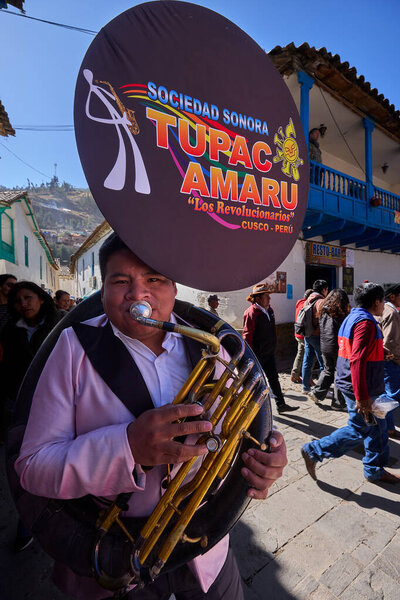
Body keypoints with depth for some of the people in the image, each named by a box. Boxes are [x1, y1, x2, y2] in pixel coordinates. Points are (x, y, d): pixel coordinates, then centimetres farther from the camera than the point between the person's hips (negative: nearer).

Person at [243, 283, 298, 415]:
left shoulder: (269, 310, 8)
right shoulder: (251, 313, -19)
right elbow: (247, 336, -20)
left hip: (269, 353, 8)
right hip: (257, 354, -8)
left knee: (273, 378, 13)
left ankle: (281, 405, 22)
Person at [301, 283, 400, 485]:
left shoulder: (352, 318, 12)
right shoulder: (366, 322, -20)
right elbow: (357, 361, -28)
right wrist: (362, 398, -27)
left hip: (349, 383, 10)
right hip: (360, 388, -10)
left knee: (377, 427, 19)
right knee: (359, 430, 2)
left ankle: (374, 470, 34)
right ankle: (314, 451, 11)